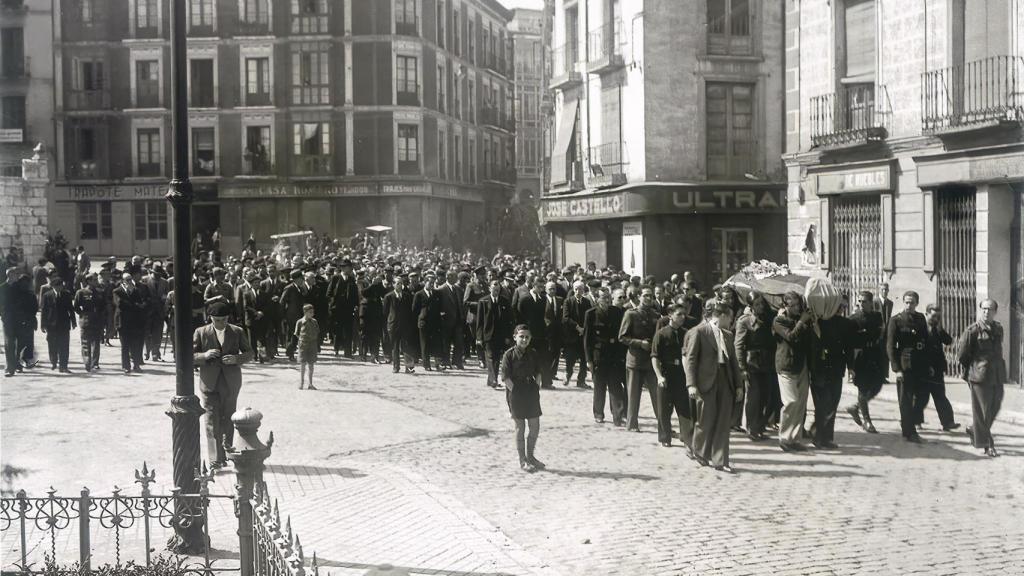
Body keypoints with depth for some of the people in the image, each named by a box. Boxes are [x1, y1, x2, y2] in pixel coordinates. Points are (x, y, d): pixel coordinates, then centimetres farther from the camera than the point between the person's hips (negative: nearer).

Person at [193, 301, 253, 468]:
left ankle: (226, 453, 23)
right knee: (212, 422, -6)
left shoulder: (237, 332, 5)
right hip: (210, 383, -2)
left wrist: (236, 358, -12)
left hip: (230, 383, 2)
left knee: (228, 421, 10)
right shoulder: (200, 332, 1)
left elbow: (249, 353, 9)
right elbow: (191, 356, 1)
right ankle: (215, 459, -6)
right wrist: (205, 355, -19)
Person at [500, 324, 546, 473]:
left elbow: (539, 372, 14)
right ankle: (522, 460, 11)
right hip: (515, 393, -5)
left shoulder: (533, 354, 7)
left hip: (531, 393, 5)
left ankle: (530, 456, 25)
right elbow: (505, 377, -10)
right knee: (520, 427, 2)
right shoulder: (509, 355, -8)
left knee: (535, 427, 7)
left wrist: (535, 387, 2)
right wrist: (515, 391, -14)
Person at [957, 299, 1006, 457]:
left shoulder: (998, 329, 9)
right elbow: (961, 355, -4)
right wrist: (969, 370, 5)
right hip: (980, 376, -6)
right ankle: (986, 445, 5)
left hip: (997, 376, 6)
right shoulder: (972, 331, -10)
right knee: (982, 411, -2)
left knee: (994, 409, 12)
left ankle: (975, 431, 35)